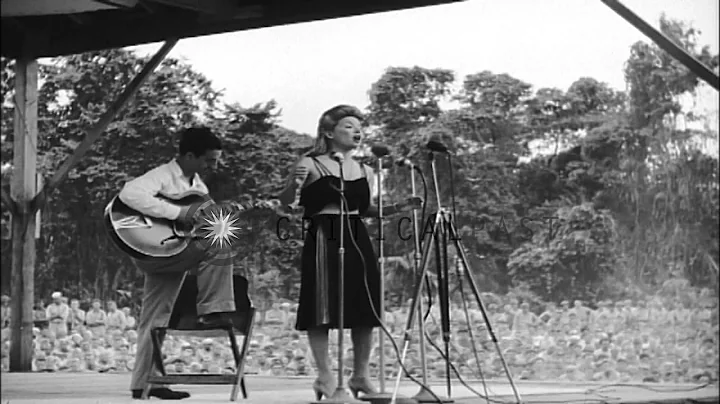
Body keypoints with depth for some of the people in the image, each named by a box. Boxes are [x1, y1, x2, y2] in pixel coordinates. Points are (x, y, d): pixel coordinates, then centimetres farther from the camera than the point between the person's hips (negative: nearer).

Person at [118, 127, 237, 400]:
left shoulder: (198, 186, 14)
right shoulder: (163, 176, -12)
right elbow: (129, 194, -30)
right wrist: (177, 213, -30)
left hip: (171, 254, 8)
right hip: (151, 248, -8)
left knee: (155, 320, 9)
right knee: (216, 252, -22)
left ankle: (145, 383, 12)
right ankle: (211, 313, -14)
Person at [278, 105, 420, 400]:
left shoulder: (364, 172, 13)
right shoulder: (310, 165, -3)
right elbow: (285, 203, -4)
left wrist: (396, 208, 8)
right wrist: (294, 183, -24)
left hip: (357, 239, 5)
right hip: (323, 239, -5)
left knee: (364, 311, 4)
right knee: (322, 310, -5)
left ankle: (361, 375, 15)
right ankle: (325, 378, 3)